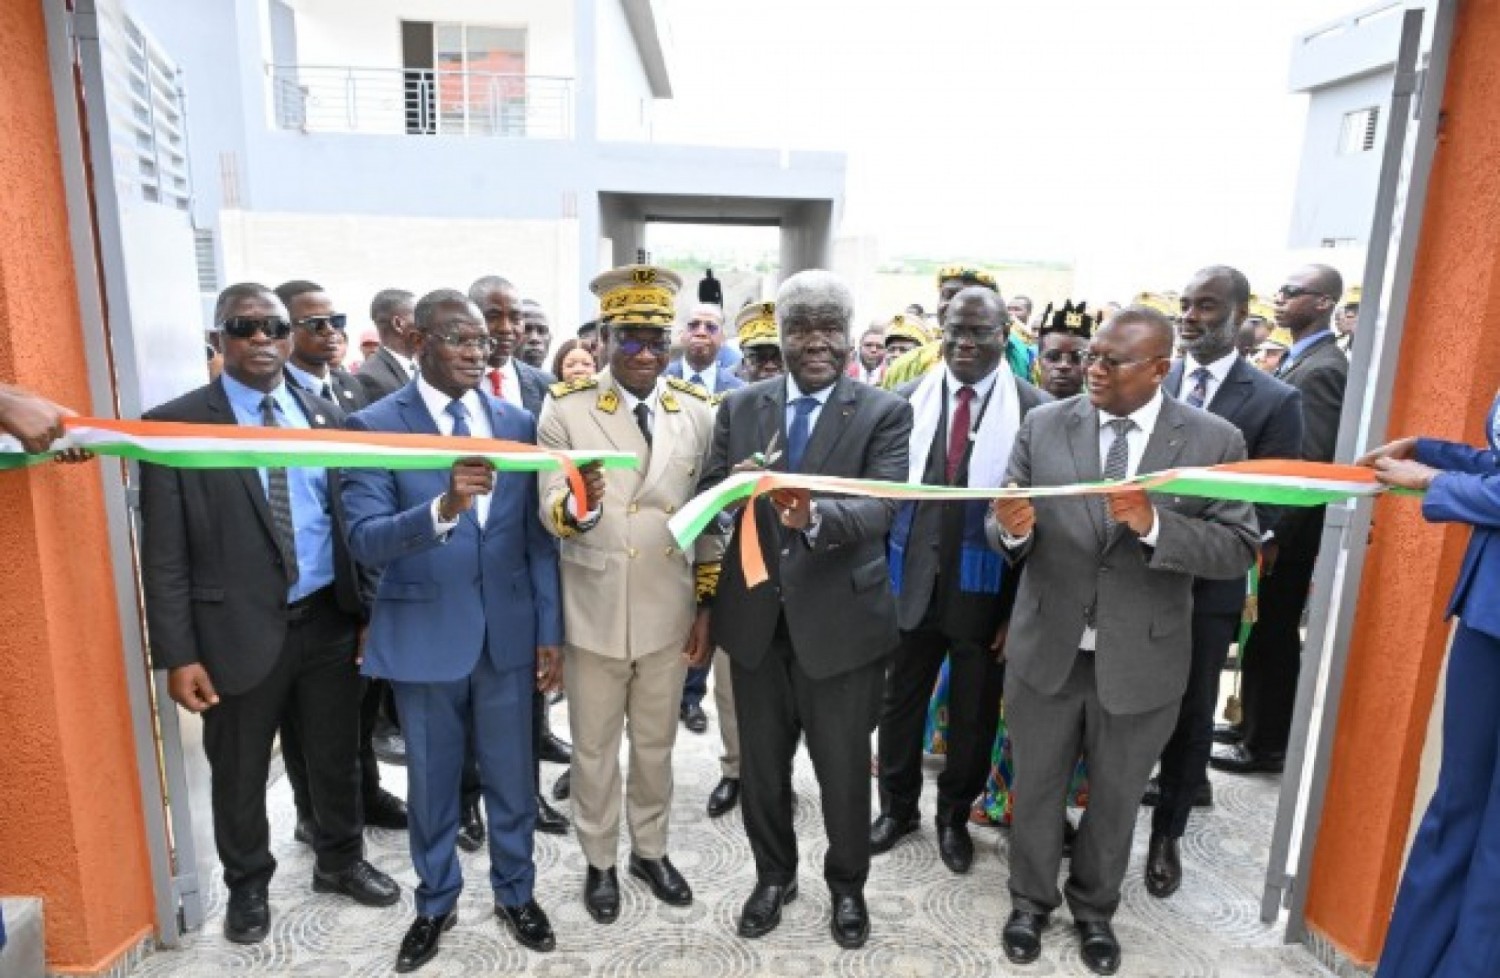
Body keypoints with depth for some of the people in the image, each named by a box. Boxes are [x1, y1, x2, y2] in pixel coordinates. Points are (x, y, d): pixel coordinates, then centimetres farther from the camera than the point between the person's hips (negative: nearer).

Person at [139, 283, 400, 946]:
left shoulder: (326, 416, 4)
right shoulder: (175, 423, -7)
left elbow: (351, 519, 7)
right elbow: (164, 555, -8)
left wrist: (369, 609, 5)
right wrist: (178, 654, -11)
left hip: (329, 619, 3)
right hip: (239, 628, -3)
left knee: (337, 757, 18)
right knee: (239, 772, 16)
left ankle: (340, 860, 41)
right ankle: (247, 886, 39)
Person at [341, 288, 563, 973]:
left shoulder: (517, 422, 1)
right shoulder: (374, 425, -8)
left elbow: (538, 536, 3)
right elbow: (366, 541, -17)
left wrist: (549, 631, 2)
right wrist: (442, 508, -35)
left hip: (508, 632, 2)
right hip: (424, 635, -2)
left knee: (511, 776, 15)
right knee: (432, 781, 16)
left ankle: (514, 892, 38)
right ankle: (435, 902, 39)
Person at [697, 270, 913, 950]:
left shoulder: (885, 413, -7)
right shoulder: (740, 407, 3)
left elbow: (881, 506, -20)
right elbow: (706, 499, -1)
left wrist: (816, 516, -39)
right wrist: (731, 488, -24)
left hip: (842, 619, -2)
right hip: (755, 617, 3)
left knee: (844, 770, 14)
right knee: (761, 765, 19)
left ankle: (846, 885, 41)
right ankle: (773, 875, 44)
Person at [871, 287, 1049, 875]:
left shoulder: (1035, 408, -8)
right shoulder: (907, 399, 0)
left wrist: (1025, 605, -10)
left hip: (985, 589, -2)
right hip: (912, 580, 2)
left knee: (975, 712, 15)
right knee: (901, 700, 17)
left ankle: (954, 816, 39)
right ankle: (897, 807, 40)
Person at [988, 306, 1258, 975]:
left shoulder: (1214, 440, -8)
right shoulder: (1043, 425, -5)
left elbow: (1239, 549, -12)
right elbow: (1004, 527, -3)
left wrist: (1154, 524, -29)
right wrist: (1012, 529, -27)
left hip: (1141, 659, 0)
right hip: (1045, 650, 1)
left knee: (1115, 798, 20)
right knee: (1036, 787, 17)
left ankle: (1094, 908, 45)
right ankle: (1031, 902, 42)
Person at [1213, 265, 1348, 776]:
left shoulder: (1322, 370, -18)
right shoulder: (1299, 359, 12)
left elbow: (1315, 465, -23)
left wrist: (1275, 535, -21)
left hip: (1288, 532, -9)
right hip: (1272, 524, 9)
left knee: (1272, 636, 3)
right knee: (1265, 633, 18)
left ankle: (1266, 745, 17)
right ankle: (1255, 726, 32)